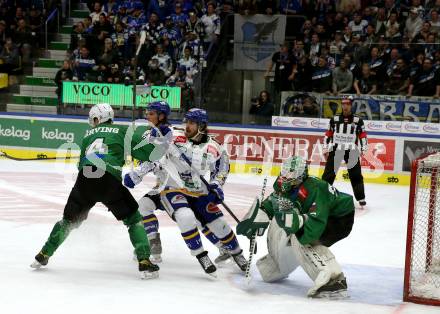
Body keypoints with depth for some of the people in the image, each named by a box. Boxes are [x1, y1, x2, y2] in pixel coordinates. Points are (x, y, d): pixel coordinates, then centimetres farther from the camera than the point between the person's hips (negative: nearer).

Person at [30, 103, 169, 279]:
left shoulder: (88, 135, 27)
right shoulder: (122, 131, 14)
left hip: (84, 181, 4)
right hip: (109, 182, -3)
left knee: (69, 219, 24)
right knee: (134, 219, 9)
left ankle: (43, 255, 31)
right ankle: (145, 263, -3)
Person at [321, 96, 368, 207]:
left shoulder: (358, 120, 2)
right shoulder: (334, 119, 6)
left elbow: (363, 135, 5)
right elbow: (328, 134, 10)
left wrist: (363, 149, -2)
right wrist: (326, 147, 6)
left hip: (352, 151, -1)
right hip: (336, 149, 1)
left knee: (356, 175, 0)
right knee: (329, 173, -2)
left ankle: (360, 197, 8)